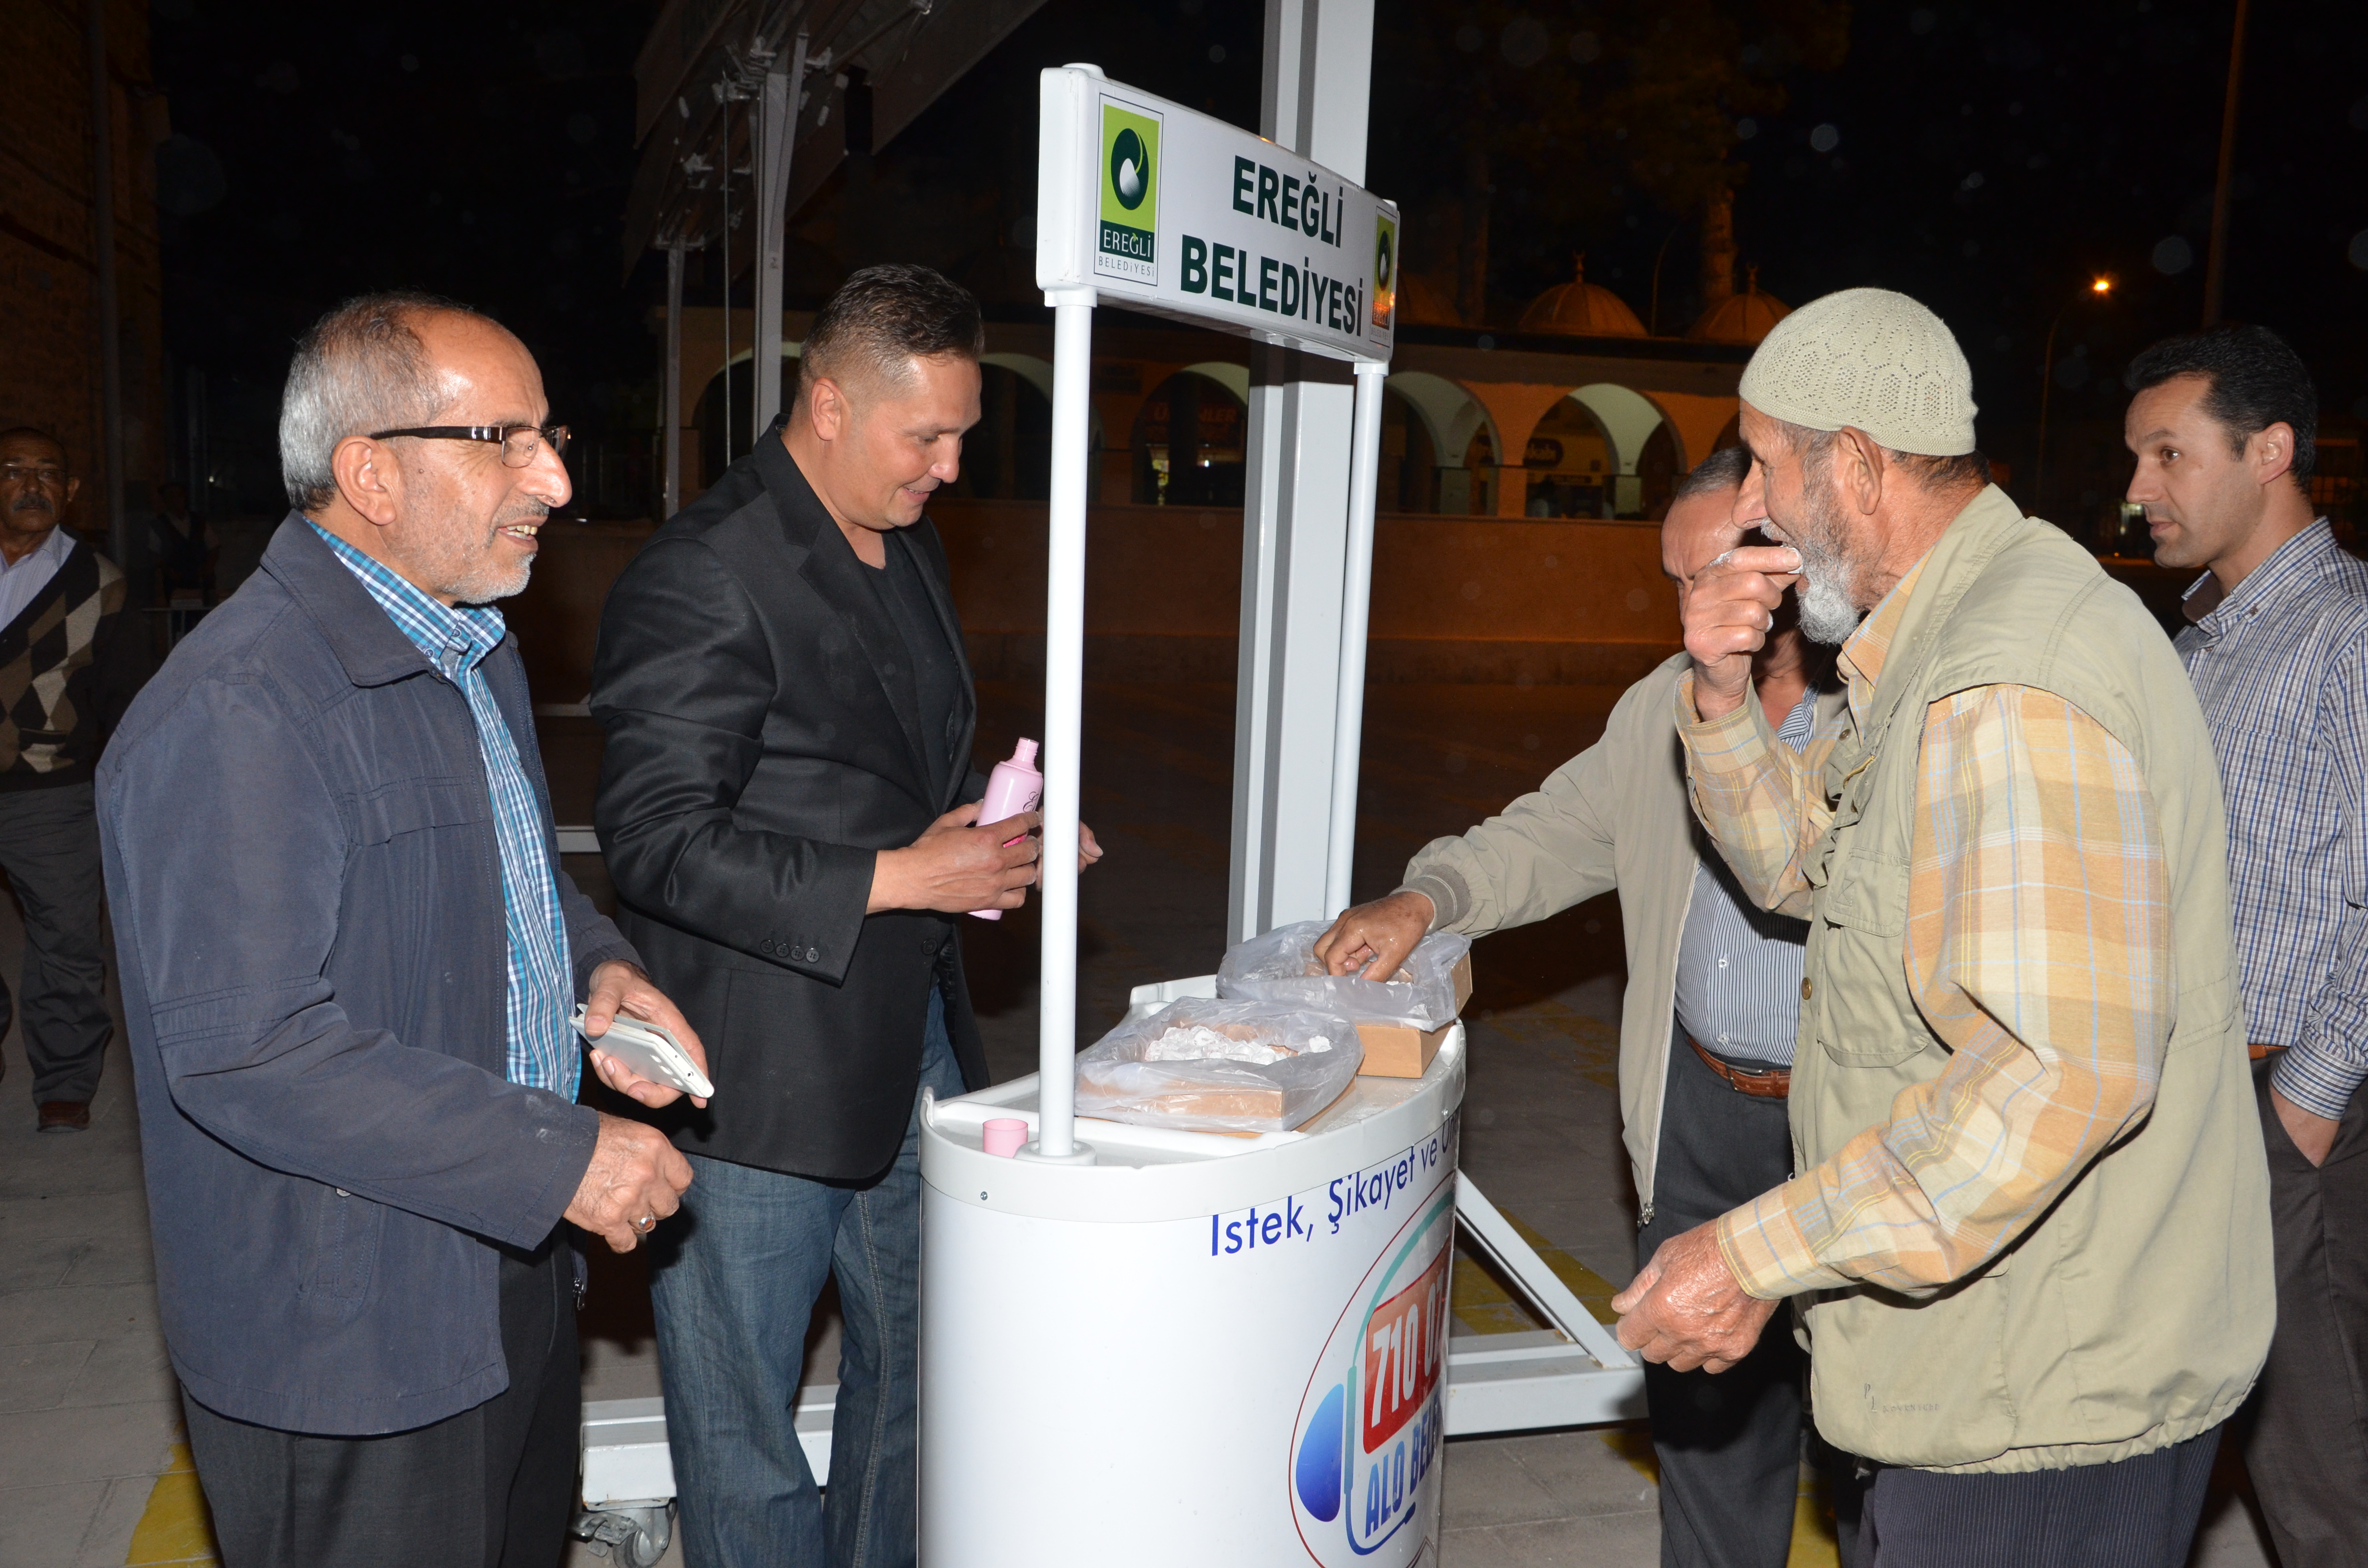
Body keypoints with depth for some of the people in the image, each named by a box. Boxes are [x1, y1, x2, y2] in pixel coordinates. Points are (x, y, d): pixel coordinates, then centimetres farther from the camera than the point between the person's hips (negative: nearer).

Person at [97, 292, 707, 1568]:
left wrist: (592, 965, 0)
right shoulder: (239, 712, -25)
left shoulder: (471, 648, 9)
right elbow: (245, 1054, -28)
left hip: (509, 1266, 9)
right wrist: (557, 1156, -26)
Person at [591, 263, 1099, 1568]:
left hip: (911, 1038, 8)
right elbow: (656, 841, -22)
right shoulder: (701, 578, -18)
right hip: (761, 1066, -8)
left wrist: (995, 836, 2)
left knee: (916, 1371, 22)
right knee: (743, 1422, 10)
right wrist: (898, 879, -23)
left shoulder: (910, 548, 10)